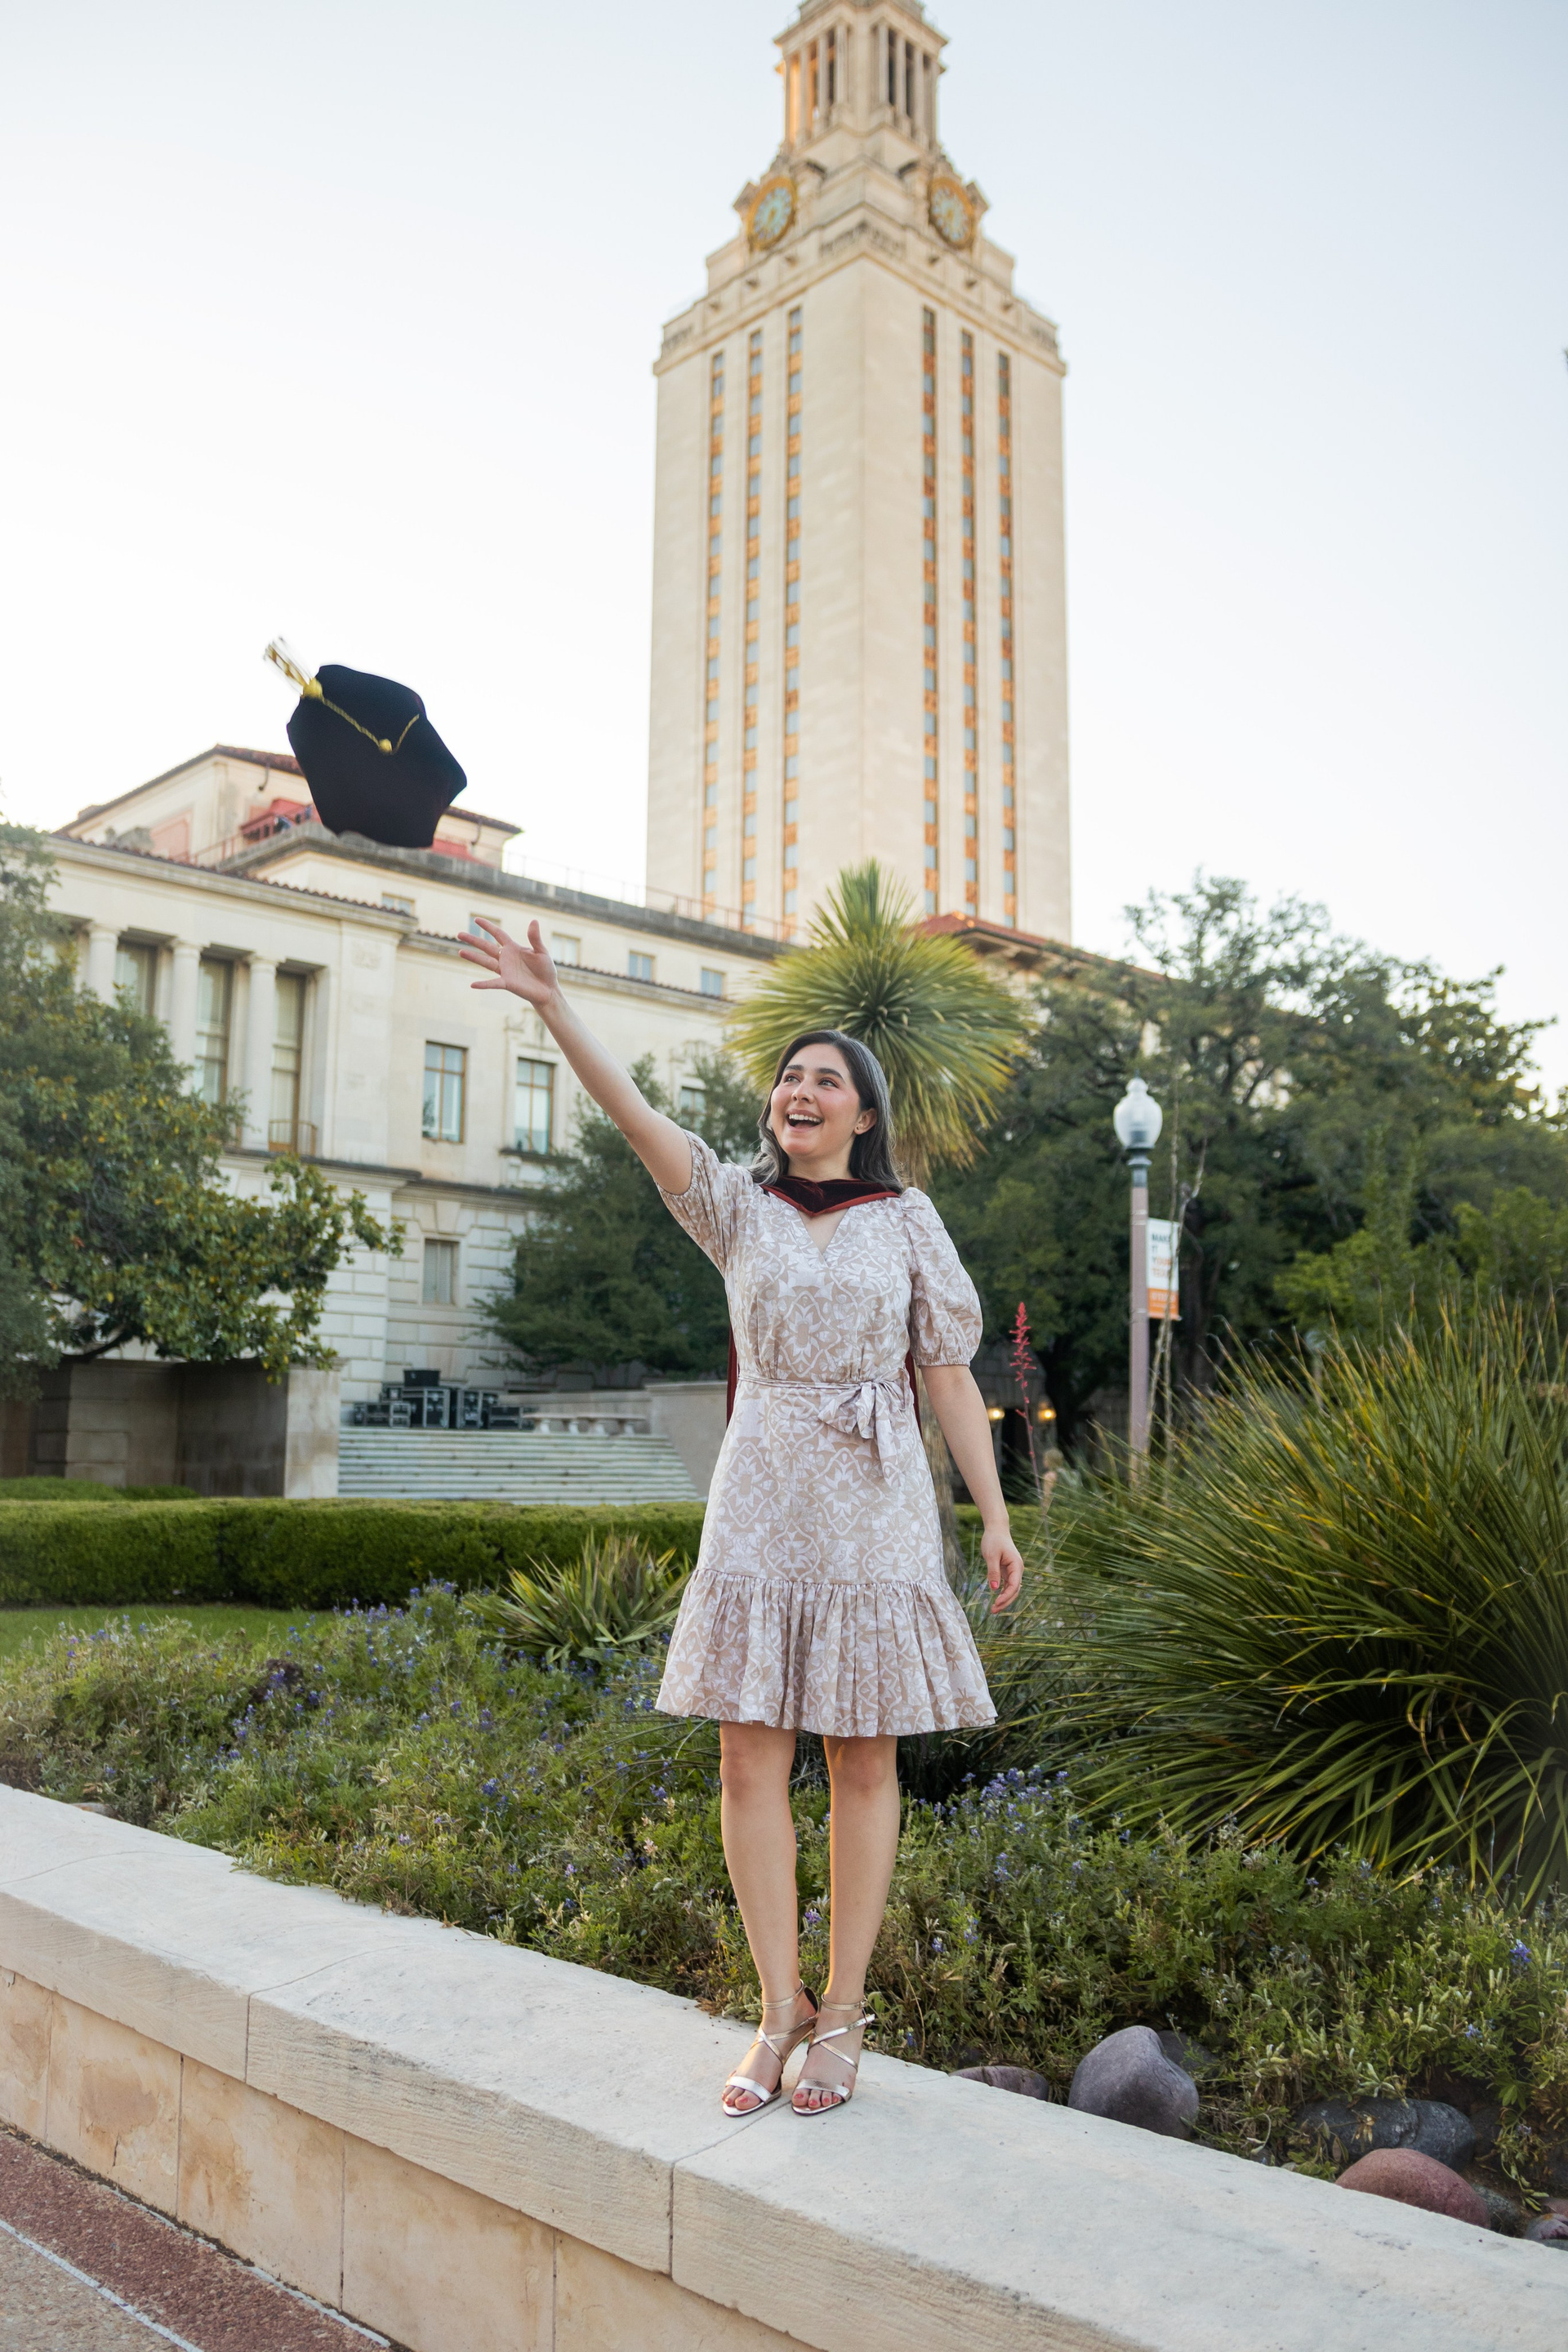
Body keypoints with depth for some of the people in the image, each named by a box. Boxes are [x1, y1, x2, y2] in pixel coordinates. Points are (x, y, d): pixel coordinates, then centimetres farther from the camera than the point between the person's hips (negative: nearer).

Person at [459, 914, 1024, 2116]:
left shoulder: (906, 1220, 6)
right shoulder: (740, 1209, 7)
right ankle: (781, 2007, 13)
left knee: (864, 1760, 4)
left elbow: (949, 1373, 5)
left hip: (876, 1511, -1)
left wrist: (995, 1516, 1)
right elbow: (636, 1114, -6)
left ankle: (844, 2014, 15)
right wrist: (551, 1001, -17)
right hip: (762, 1508, 1)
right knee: (752, 1758, -1)